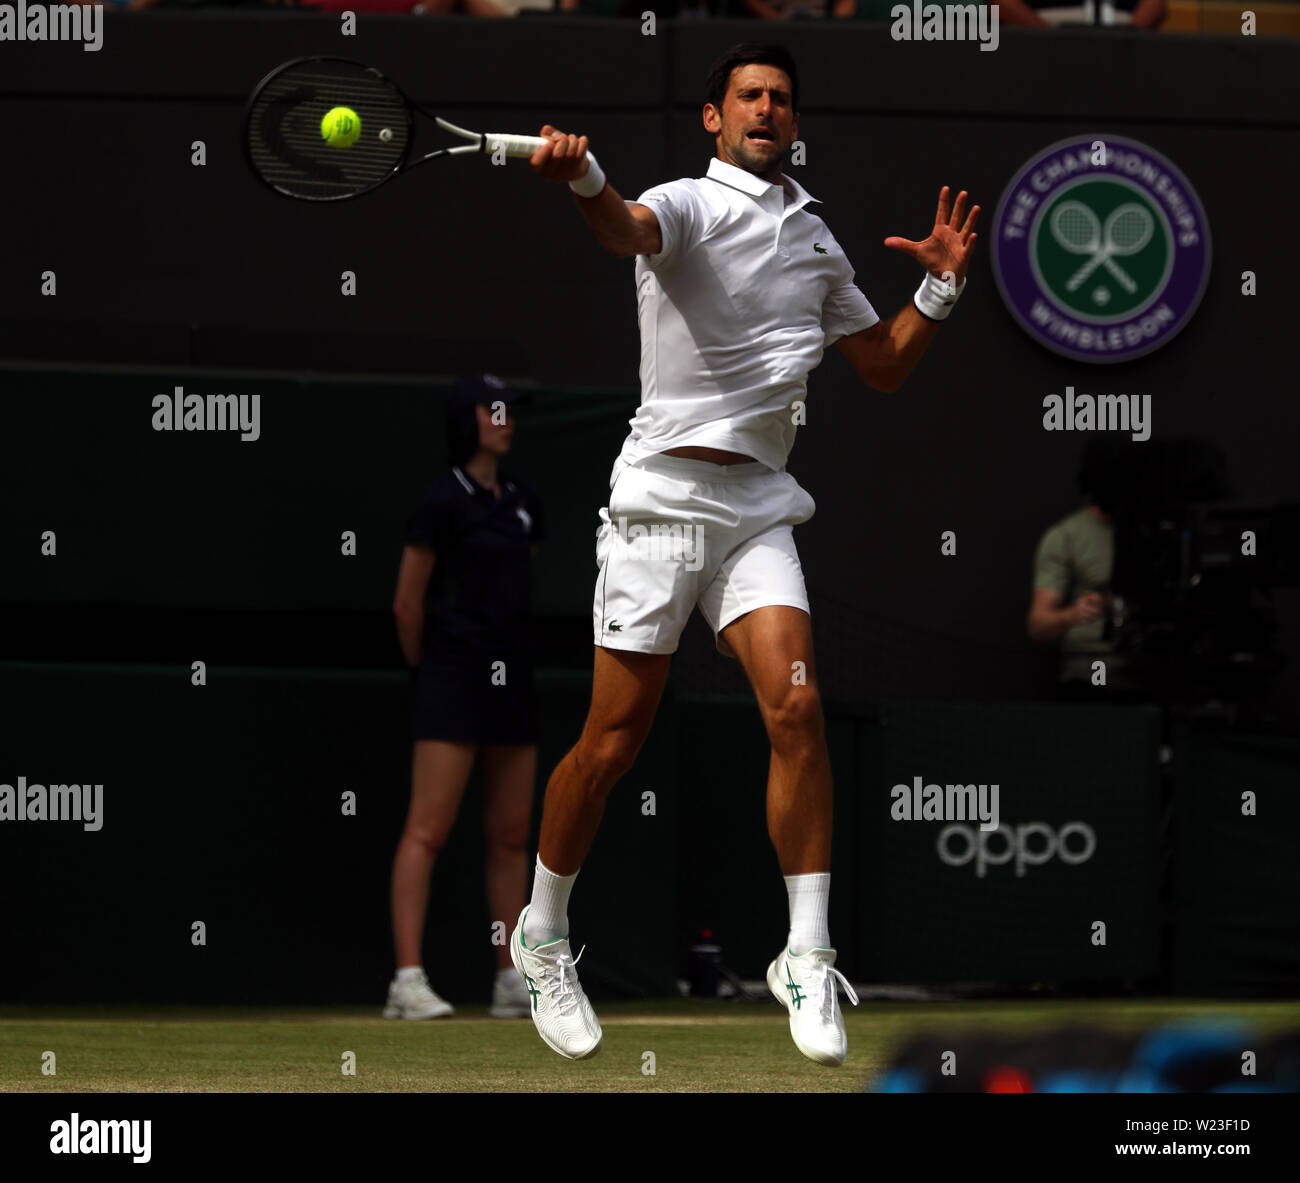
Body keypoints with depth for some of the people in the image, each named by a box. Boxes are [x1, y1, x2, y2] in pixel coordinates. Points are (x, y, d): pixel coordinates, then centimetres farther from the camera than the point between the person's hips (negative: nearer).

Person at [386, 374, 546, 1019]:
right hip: (455, 677, -7)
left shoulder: (523, 502, 13)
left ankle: (511, 980, 12)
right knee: (428, 830, -10)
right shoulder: (443, 502, -8)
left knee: (511, 837, 8)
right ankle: (408, 980, -13)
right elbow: (407, 604, -4)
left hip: (513, 677, 7)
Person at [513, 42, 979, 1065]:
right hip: (664, 492, -4)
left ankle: (808, 959, -12)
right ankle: (543, 935, 19)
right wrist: (584, 179, -50)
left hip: (757, 507, 4)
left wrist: (941, 288, 11)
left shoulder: (817, 240, 17)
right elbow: (627, 233, -27)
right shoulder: (690, 204, -2)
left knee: (796, 705, -15)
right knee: (614, 743, -1)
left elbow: (884, 367, 27)